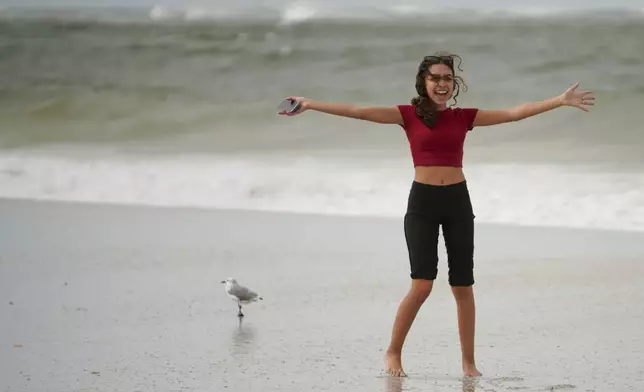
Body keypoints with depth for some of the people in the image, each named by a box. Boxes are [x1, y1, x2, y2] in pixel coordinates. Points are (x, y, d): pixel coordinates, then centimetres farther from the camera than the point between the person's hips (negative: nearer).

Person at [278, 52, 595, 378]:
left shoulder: (464, 117, 7)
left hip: (457, 201, 2)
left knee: (463, 286, 2)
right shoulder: (408, 115, 1)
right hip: (422, 202, -2)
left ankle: (468, 362, 12)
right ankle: (393, 353, 6)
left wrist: (560, 101, -1)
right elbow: (359, 112, -6)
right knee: (422, 284, -11)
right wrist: (311, 105, -14)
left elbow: (515, 113, 4)